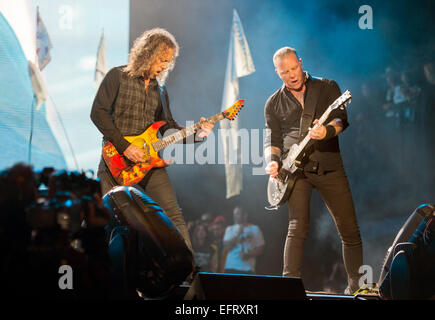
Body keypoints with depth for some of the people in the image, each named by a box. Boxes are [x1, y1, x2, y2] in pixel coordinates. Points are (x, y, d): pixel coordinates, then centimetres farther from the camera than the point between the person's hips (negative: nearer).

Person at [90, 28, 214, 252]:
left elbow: (168, 127, 16)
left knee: (172, 213, -4)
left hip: (149, 161, 5)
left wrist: (196, 133, -2)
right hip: (116, 160, -5)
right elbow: (98, 112, -11)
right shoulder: (118, 76, -3)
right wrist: (124, 146, -16)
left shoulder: (159, 89, 16)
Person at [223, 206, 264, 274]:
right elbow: (226, 247, -1)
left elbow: (260, 249, 2)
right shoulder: (229, 229, 12)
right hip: (230, 268, 2)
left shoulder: (255, 229, 6)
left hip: (247, 269, -2)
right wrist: (237, 235, -12)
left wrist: (248, 255, -14)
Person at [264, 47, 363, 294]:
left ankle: (356, 285, 13)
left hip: (330, 166, 0)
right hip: (295, 169, 0)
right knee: (298, 227, -14)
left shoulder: (327, 87, 6)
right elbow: (273, 139, 15)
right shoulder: (274, 103, 12)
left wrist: (327, 130, -28)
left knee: (349, 228, 1)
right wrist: (272, 161, -5)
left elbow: (342, 119, -6)